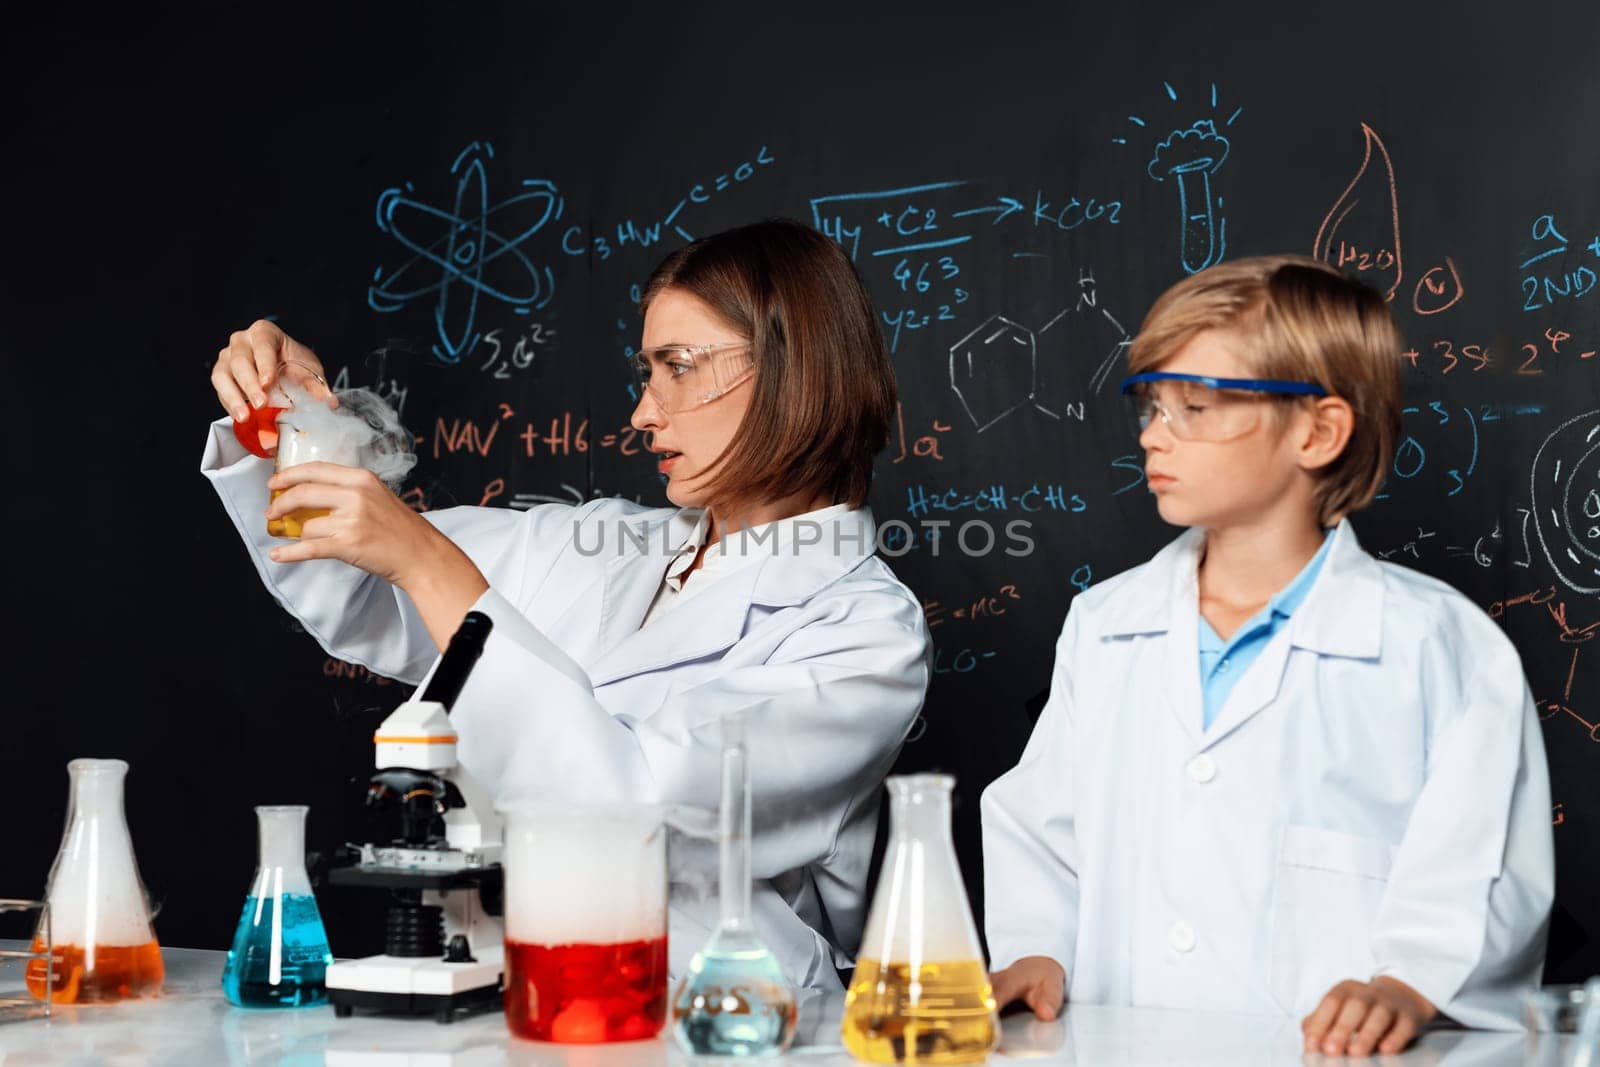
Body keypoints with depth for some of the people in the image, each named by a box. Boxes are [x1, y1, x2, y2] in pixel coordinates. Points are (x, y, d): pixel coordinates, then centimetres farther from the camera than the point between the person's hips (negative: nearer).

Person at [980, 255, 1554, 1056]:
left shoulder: (1436, 646, 1)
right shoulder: (1102, 627, 16)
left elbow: (1479, 876, -4)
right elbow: (1039, 827, 19)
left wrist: (1408, 986, -19)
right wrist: (1037, 952, 4)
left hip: (1321, 1052, -2)